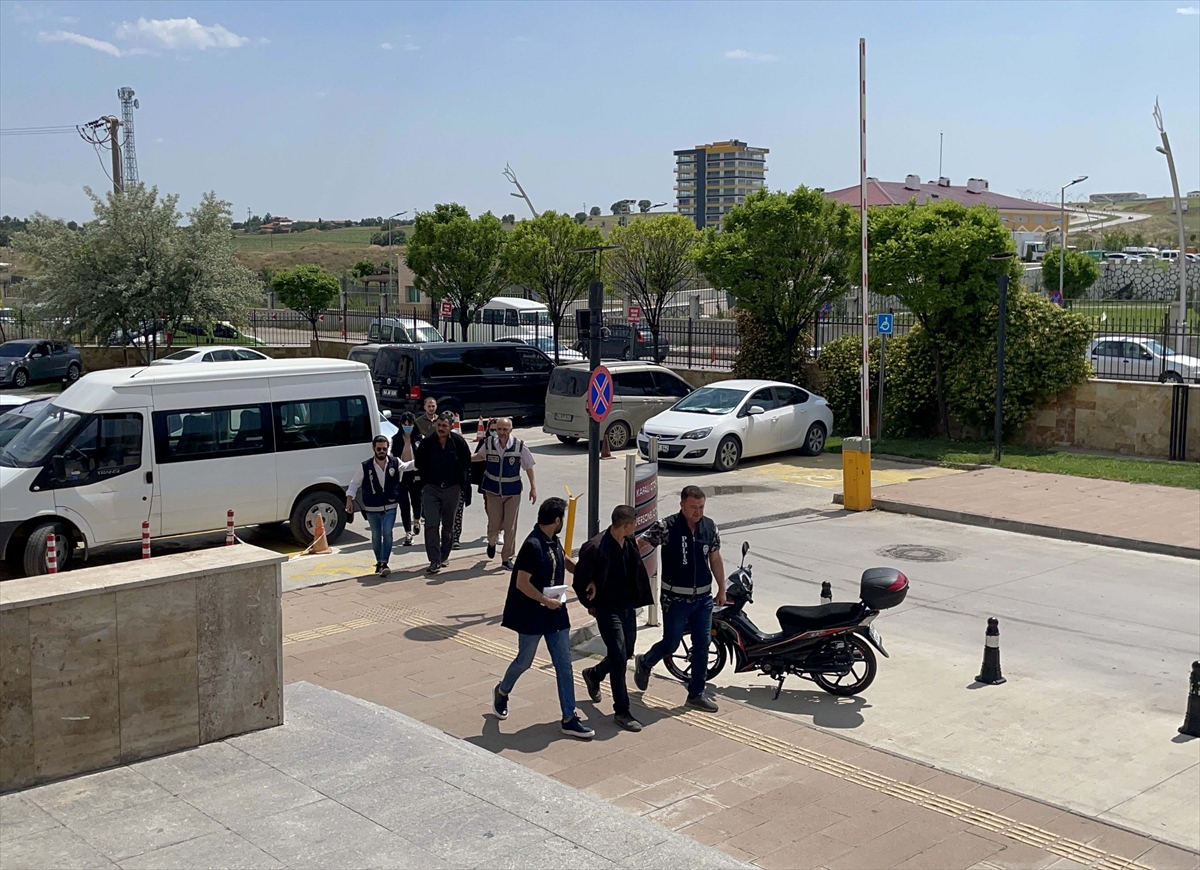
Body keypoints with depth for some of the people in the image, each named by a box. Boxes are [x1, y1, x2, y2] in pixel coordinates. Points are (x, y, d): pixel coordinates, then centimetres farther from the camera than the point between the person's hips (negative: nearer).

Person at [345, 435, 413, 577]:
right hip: (372, 508, 0)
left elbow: (406, 466, 12)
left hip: (390, 507, 0)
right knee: (376, 536, 9)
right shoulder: (365, 467, -7)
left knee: (387, 533, -15)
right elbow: (354, 483, 1)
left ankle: (384, 563, -15)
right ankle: (379, 562, 28)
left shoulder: (395, 463, -5)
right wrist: (349, 499, -8)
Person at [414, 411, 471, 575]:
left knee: (448, 524, 14)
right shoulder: (427, 443, -4)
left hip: (452, 489, 1)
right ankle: (434, 561, -10)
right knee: (431, 525, -10)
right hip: (431, 489, -1)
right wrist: (424, 483, 5)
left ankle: (444, 555, 30)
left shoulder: (458, 442, -5)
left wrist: (461, 482, 3)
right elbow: (420, 465, 8)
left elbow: (466, 463, 6)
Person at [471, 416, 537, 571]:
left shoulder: (519, 445, -12)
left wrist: (533, 487, -4)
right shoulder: (488, 443, -8)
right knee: (494, 523, 4)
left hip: (512, 491, -1)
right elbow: (481, 456, 15)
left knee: (510, 527, 0)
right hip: (493, 490, 1)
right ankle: (492, 542, 40)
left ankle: (507, 558, 14)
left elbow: (528, 467, -3)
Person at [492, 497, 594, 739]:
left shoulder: (552, 541, 4)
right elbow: (522, 583, -24)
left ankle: (569, 719, 9)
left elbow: (563, 560, 26)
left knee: (564, 664, 5)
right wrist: (545, 600, -18)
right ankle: (502, 692, 41)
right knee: (524, 661, 11)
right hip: (532, 615, -8)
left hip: (554, 613, 8)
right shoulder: (533, 545, -23)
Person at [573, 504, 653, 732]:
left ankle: (594, 674, 45)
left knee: (626, 653, 17)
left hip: (627, 606, 8)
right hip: (607, 608, -8)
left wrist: (637, 599, 8)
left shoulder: (630, 542, 1)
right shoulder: (595, 548, -22)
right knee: (619, 657, -8)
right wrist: (591, 604, -2)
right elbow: (580, 580, -12)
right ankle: (621, 712, 3)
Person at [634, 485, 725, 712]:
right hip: (675, 599, -4)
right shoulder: (666, 527, -15)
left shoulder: (710, 527, 1)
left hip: (703, 598, 4)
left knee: (702, 645, 6)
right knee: (671, 644, 4)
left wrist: (722, 589, 15)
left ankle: (696, 693, 19)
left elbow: (715, 559, 11)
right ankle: (644, 663, 35)